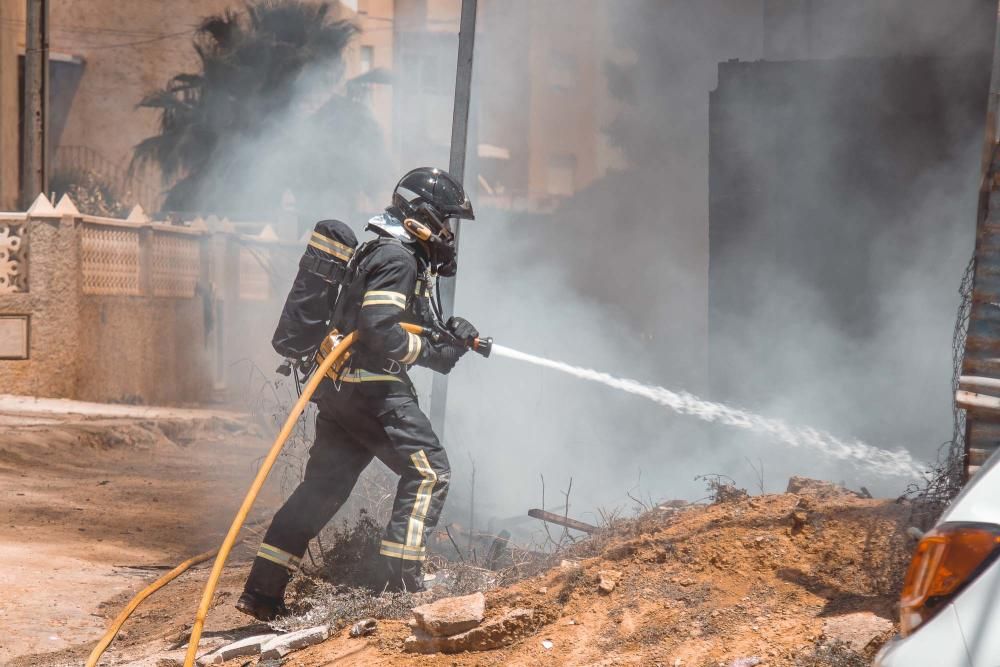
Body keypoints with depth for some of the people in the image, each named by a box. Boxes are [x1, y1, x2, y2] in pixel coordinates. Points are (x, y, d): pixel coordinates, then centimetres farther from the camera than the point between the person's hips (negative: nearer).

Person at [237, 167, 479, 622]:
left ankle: (263, 591, 12)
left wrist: (448, 339, 6)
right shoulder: (397, 258, -12)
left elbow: (400, 328, 21)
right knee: (428, 471, -8)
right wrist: (435, 351, -12)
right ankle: (402, 581, -13)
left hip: (343, 389, 10)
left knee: (323, 487, 11)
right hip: (371, 386, -10)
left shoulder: (405, 258, 21)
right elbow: (380, 332, -23)